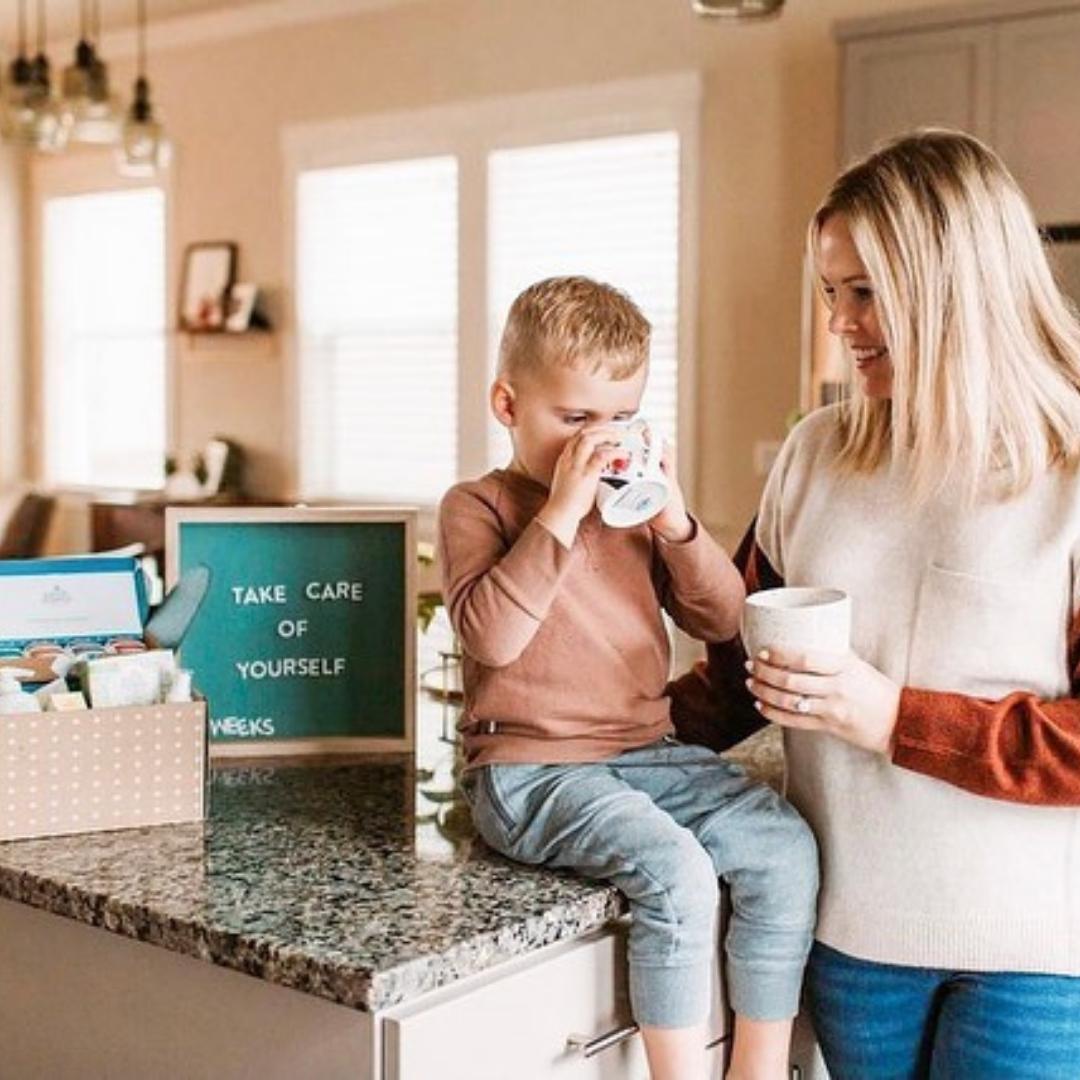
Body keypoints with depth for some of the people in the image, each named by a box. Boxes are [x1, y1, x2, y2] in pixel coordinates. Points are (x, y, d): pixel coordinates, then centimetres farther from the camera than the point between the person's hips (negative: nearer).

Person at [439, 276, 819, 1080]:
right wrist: (560, 513, -22)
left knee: (785, 845, -11)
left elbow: (722, 621, 9)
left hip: (649, 752, 6)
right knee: (677, 873, -28)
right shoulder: (479, 506, -2)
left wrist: (675, 522, -6)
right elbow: (490, 635, -19)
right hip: (533, 767, -6)